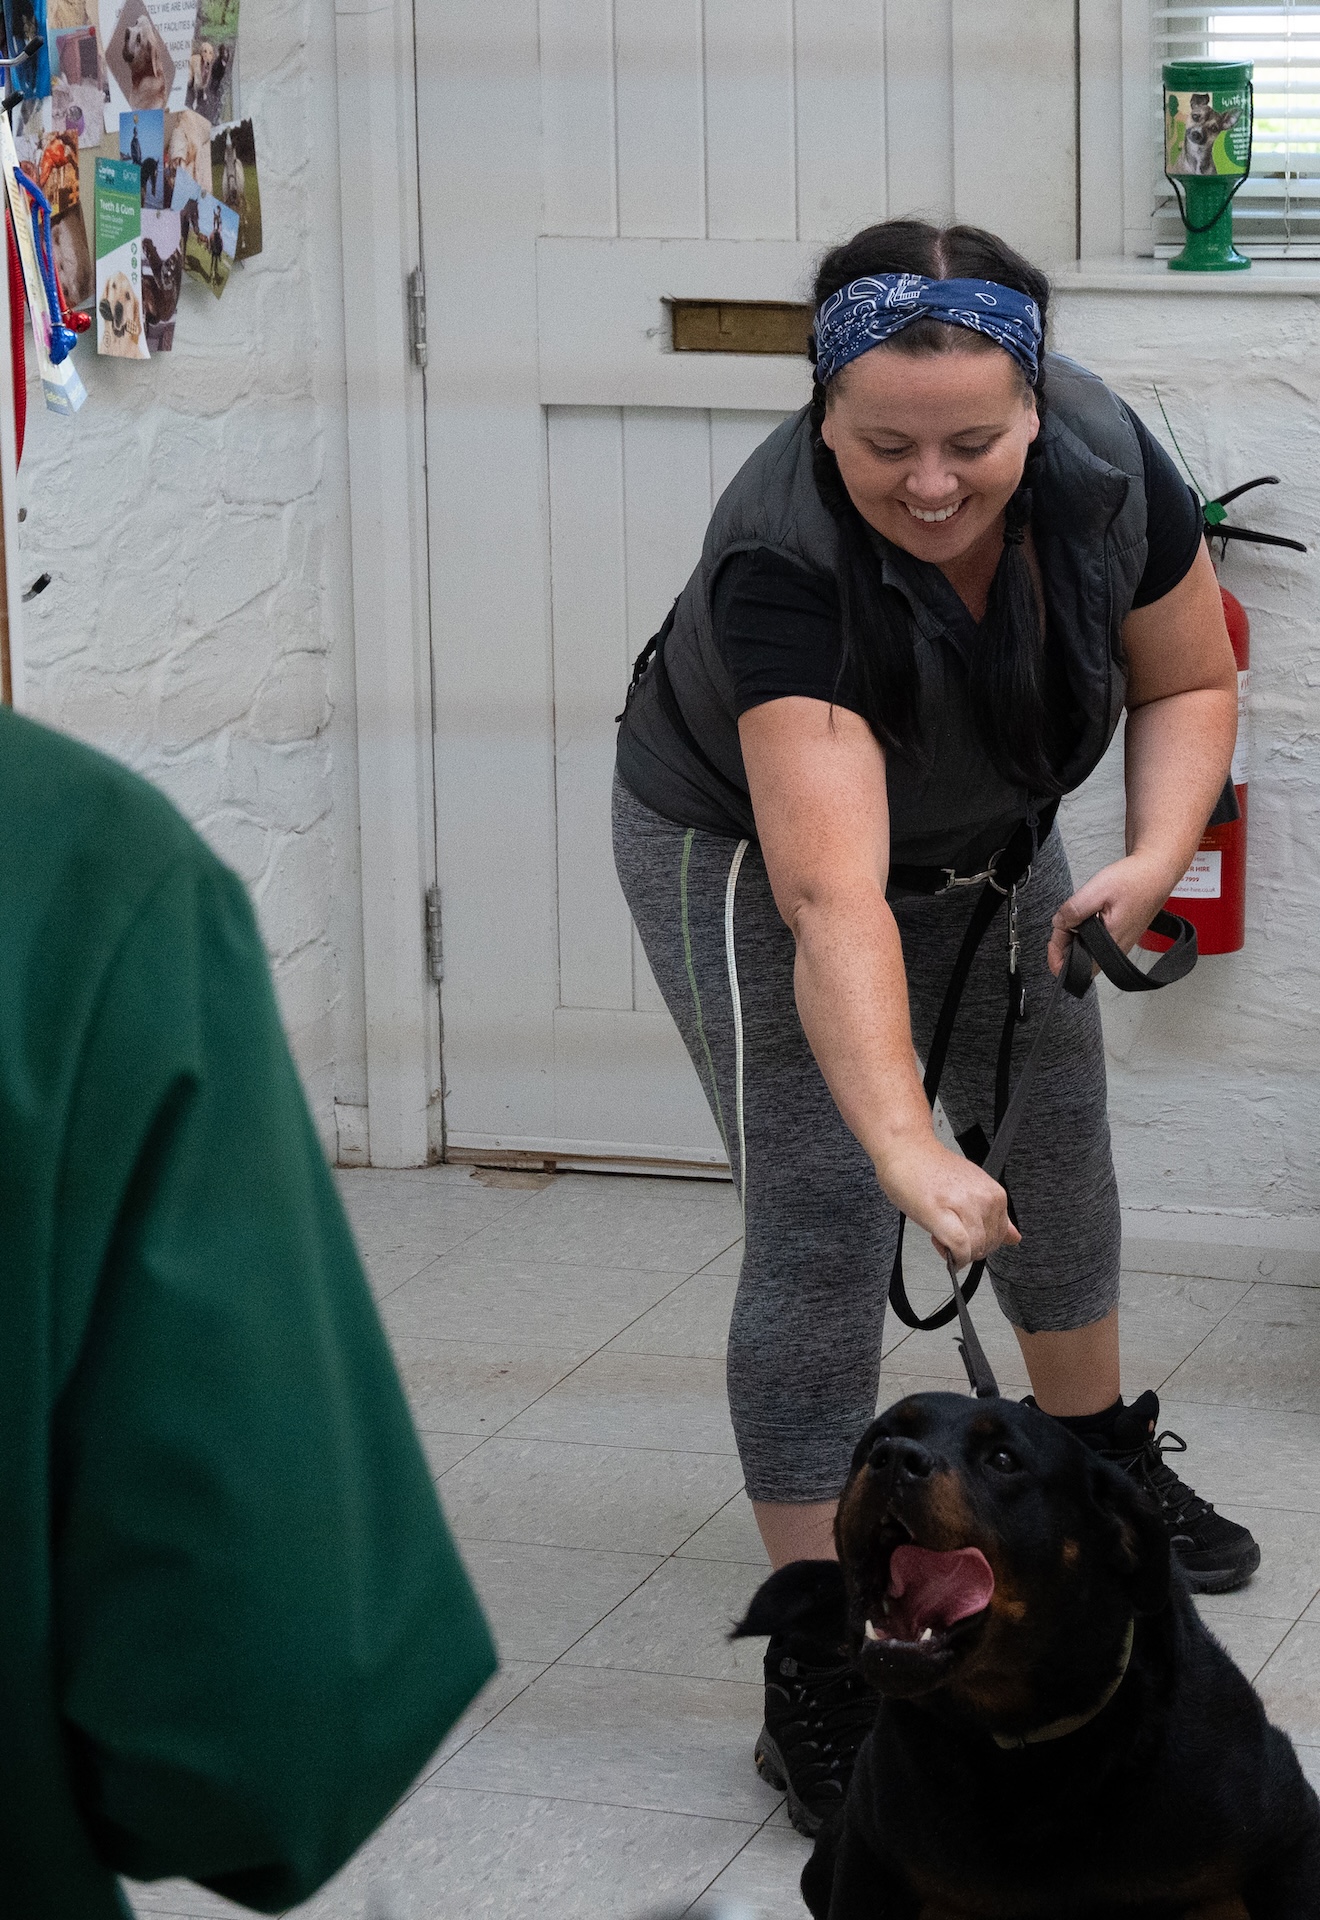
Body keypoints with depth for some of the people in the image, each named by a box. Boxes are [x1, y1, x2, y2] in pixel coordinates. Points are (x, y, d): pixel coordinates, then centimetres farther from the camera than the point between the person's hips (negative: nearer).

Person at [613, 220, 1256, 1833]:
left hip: (985, 829, 5)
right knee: (823, 1225, -12)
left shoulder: (1105, 466, -28)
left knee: (1055, 1145, 18)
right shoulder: (780, 561, -41)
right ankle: (814, 1675, -8)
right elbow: (833, 897, -50)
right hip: (747, 843, -5)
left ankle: (1100, 1460, 44)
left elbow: (1189, 682, -9)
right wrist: (904, 1141, -60)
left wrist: (1154, 856, -27)